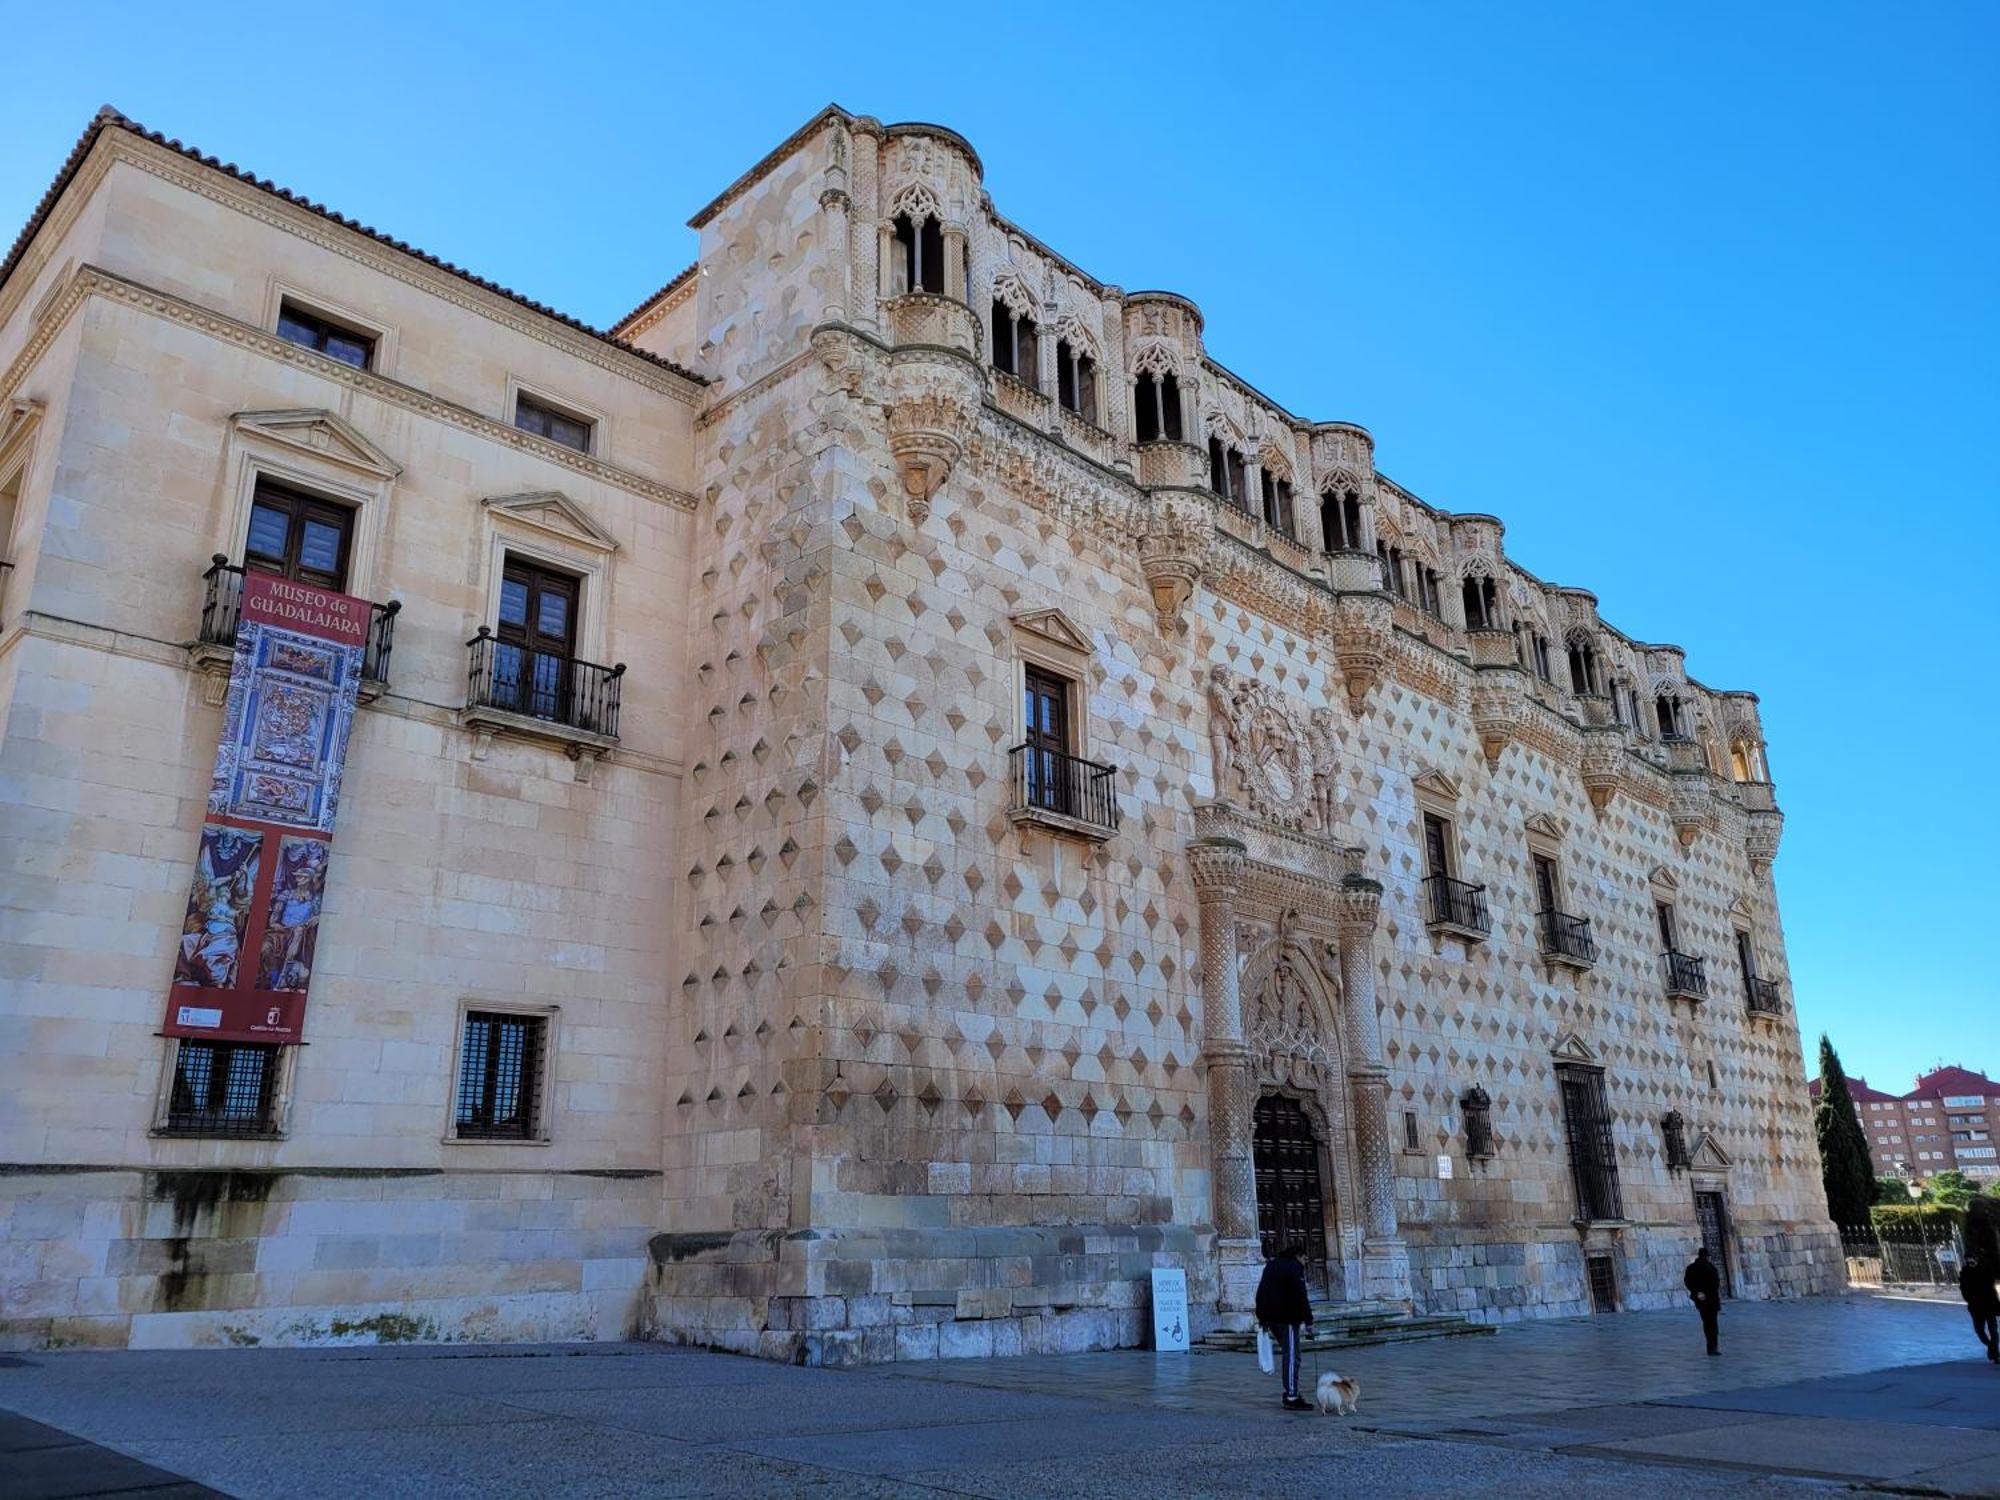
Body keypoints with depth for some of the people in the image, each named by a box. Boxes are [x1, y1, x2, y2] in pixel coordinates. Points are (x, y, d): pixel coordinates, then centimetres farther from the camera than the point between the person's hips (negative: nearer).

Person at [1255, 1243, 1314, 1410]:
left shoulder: (1271, 1266, 19)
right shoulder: (1294, 1268, -9)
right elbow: (1300, 1296, -19)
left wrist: (1263, 1318, 24)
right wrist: (1306, 1320, -19)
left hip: (1269, 1315, 9)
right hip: (1287, 1316, -9)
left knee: (1287, 1352, 19)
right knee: (1291, 1355, -8)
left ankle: (1289, 1391, 20)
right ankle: (1292, 1398, -11)